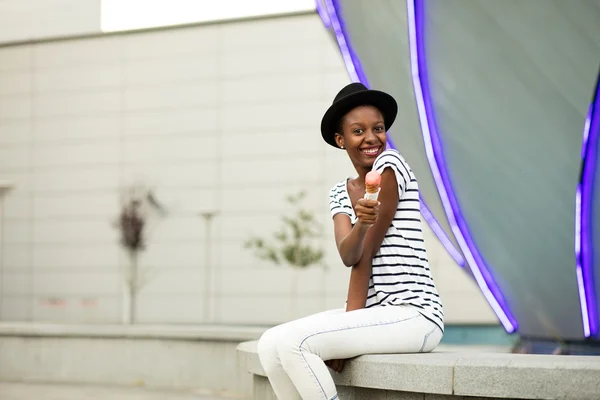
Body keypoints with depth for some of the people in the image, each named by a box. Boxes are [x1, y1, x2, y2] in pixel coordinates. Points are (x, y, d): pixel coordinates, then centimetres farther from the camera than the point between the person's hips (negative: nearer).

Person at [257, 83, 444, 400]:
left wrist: (353, 317, -12)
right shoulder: (339, 194, 13)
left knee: (294, 343, -22)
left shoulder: (389, 165, -7)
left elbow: (367, 253, -11)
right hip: (373, 313, 7)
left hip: (413, 315, -7)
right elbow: (348, 254, -8)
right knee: (270, 345, -6)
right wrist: (361, 224, -29)